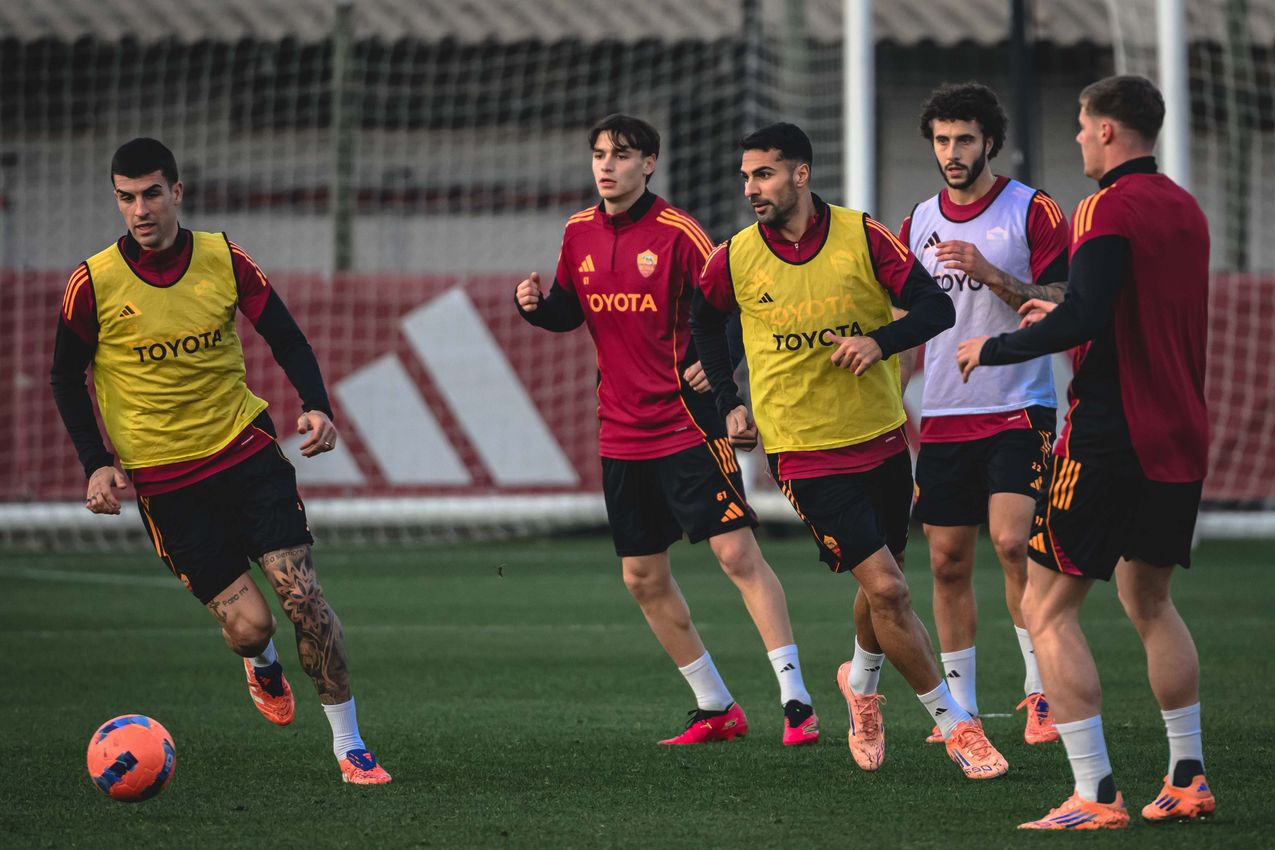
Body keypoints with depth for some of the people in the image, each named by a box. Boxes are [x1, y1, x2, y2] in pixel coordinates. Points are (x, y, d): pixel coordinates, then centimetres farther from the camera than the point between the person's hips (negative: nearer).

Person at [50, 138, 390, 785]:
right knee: (247, 624, -8)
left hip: (245, 449, 1)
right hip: (164, 481, -1)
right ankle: (261, 664, 31)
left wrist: (315, 405, -14)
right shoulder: (94, 283, -8)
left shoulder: (223, 259, -4)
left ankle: (350, 747, 1)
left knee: (301, 592, -11)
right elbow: (67, 378, 5)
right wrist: (97, 463, -6)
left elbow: (285, 338, 4)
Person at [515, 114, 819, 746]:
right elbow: (568, 313, 18)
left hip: (686, 425, -6)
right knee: (644, 579, 8)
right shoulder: (578, 233, 7)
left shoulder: (676, 233, -10)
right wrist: (536, 305, -3)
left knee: (737, 552, -13)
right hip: (621, 433, 6)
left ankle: (796, 700, -10)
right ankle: (716, 709, 20)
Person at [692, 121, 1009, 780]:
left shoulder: (862, 237, -7)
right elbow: (704, 325, 16)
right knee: (885, 588, -12)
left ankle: (862, 684, 46)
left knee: (884, 585, 15)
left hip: (882, 439, 2)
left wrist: (879, 340, -26)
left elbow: (936, 308, -9)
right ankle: (956, 727, -3)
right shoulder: (735, 259, -4)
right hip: (804, 450, -2)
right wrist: (729, 404, 10)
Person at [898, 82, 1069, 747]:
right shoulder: (919, 224, 12)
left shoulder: (1033, 211, -2)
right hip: (942, 418, 5)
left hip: (1016, 411, -5)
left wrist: (992, 275, -21)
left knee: (1012, 542, -19)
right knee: (948, 563, 3)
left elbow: (1063, 306, -8)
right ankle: (960, 710, 9)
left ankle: (1041, 692, -11)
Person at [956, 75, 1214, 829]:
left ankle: (1096, 795, -11)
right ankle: (1189, 778, 21)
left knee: (1048, 610, -3)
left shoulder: (1109, 209, -13)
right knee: (1150, 600, 23)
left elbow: (1085, 320, -24)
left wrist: (993, 349, -12)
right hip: (1181, 440, 8)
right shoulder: (1187, 210, 13)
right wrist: (1063, 316, 27)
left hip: (1109, 438, -8)